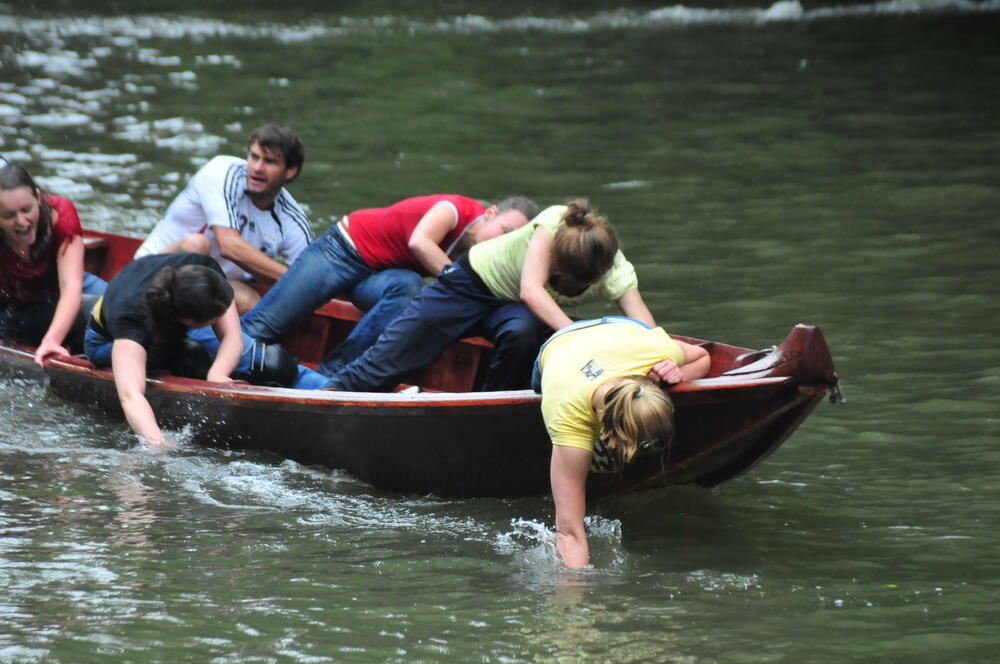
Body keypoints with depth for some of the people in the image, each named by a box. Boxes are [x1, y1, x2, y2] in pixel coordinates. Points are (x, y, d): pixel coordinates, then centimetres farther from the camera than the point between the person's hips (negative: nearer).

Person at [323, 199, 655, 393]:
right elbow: (531, 290, -40)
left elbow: (643, 325, -38)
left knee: (522, 334, -35)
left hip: (516, 310, 2)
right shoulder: (553, 223, -32)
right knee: (391, 357, -6)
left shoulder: (616, 274, -25)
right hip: (475, 277, -2)